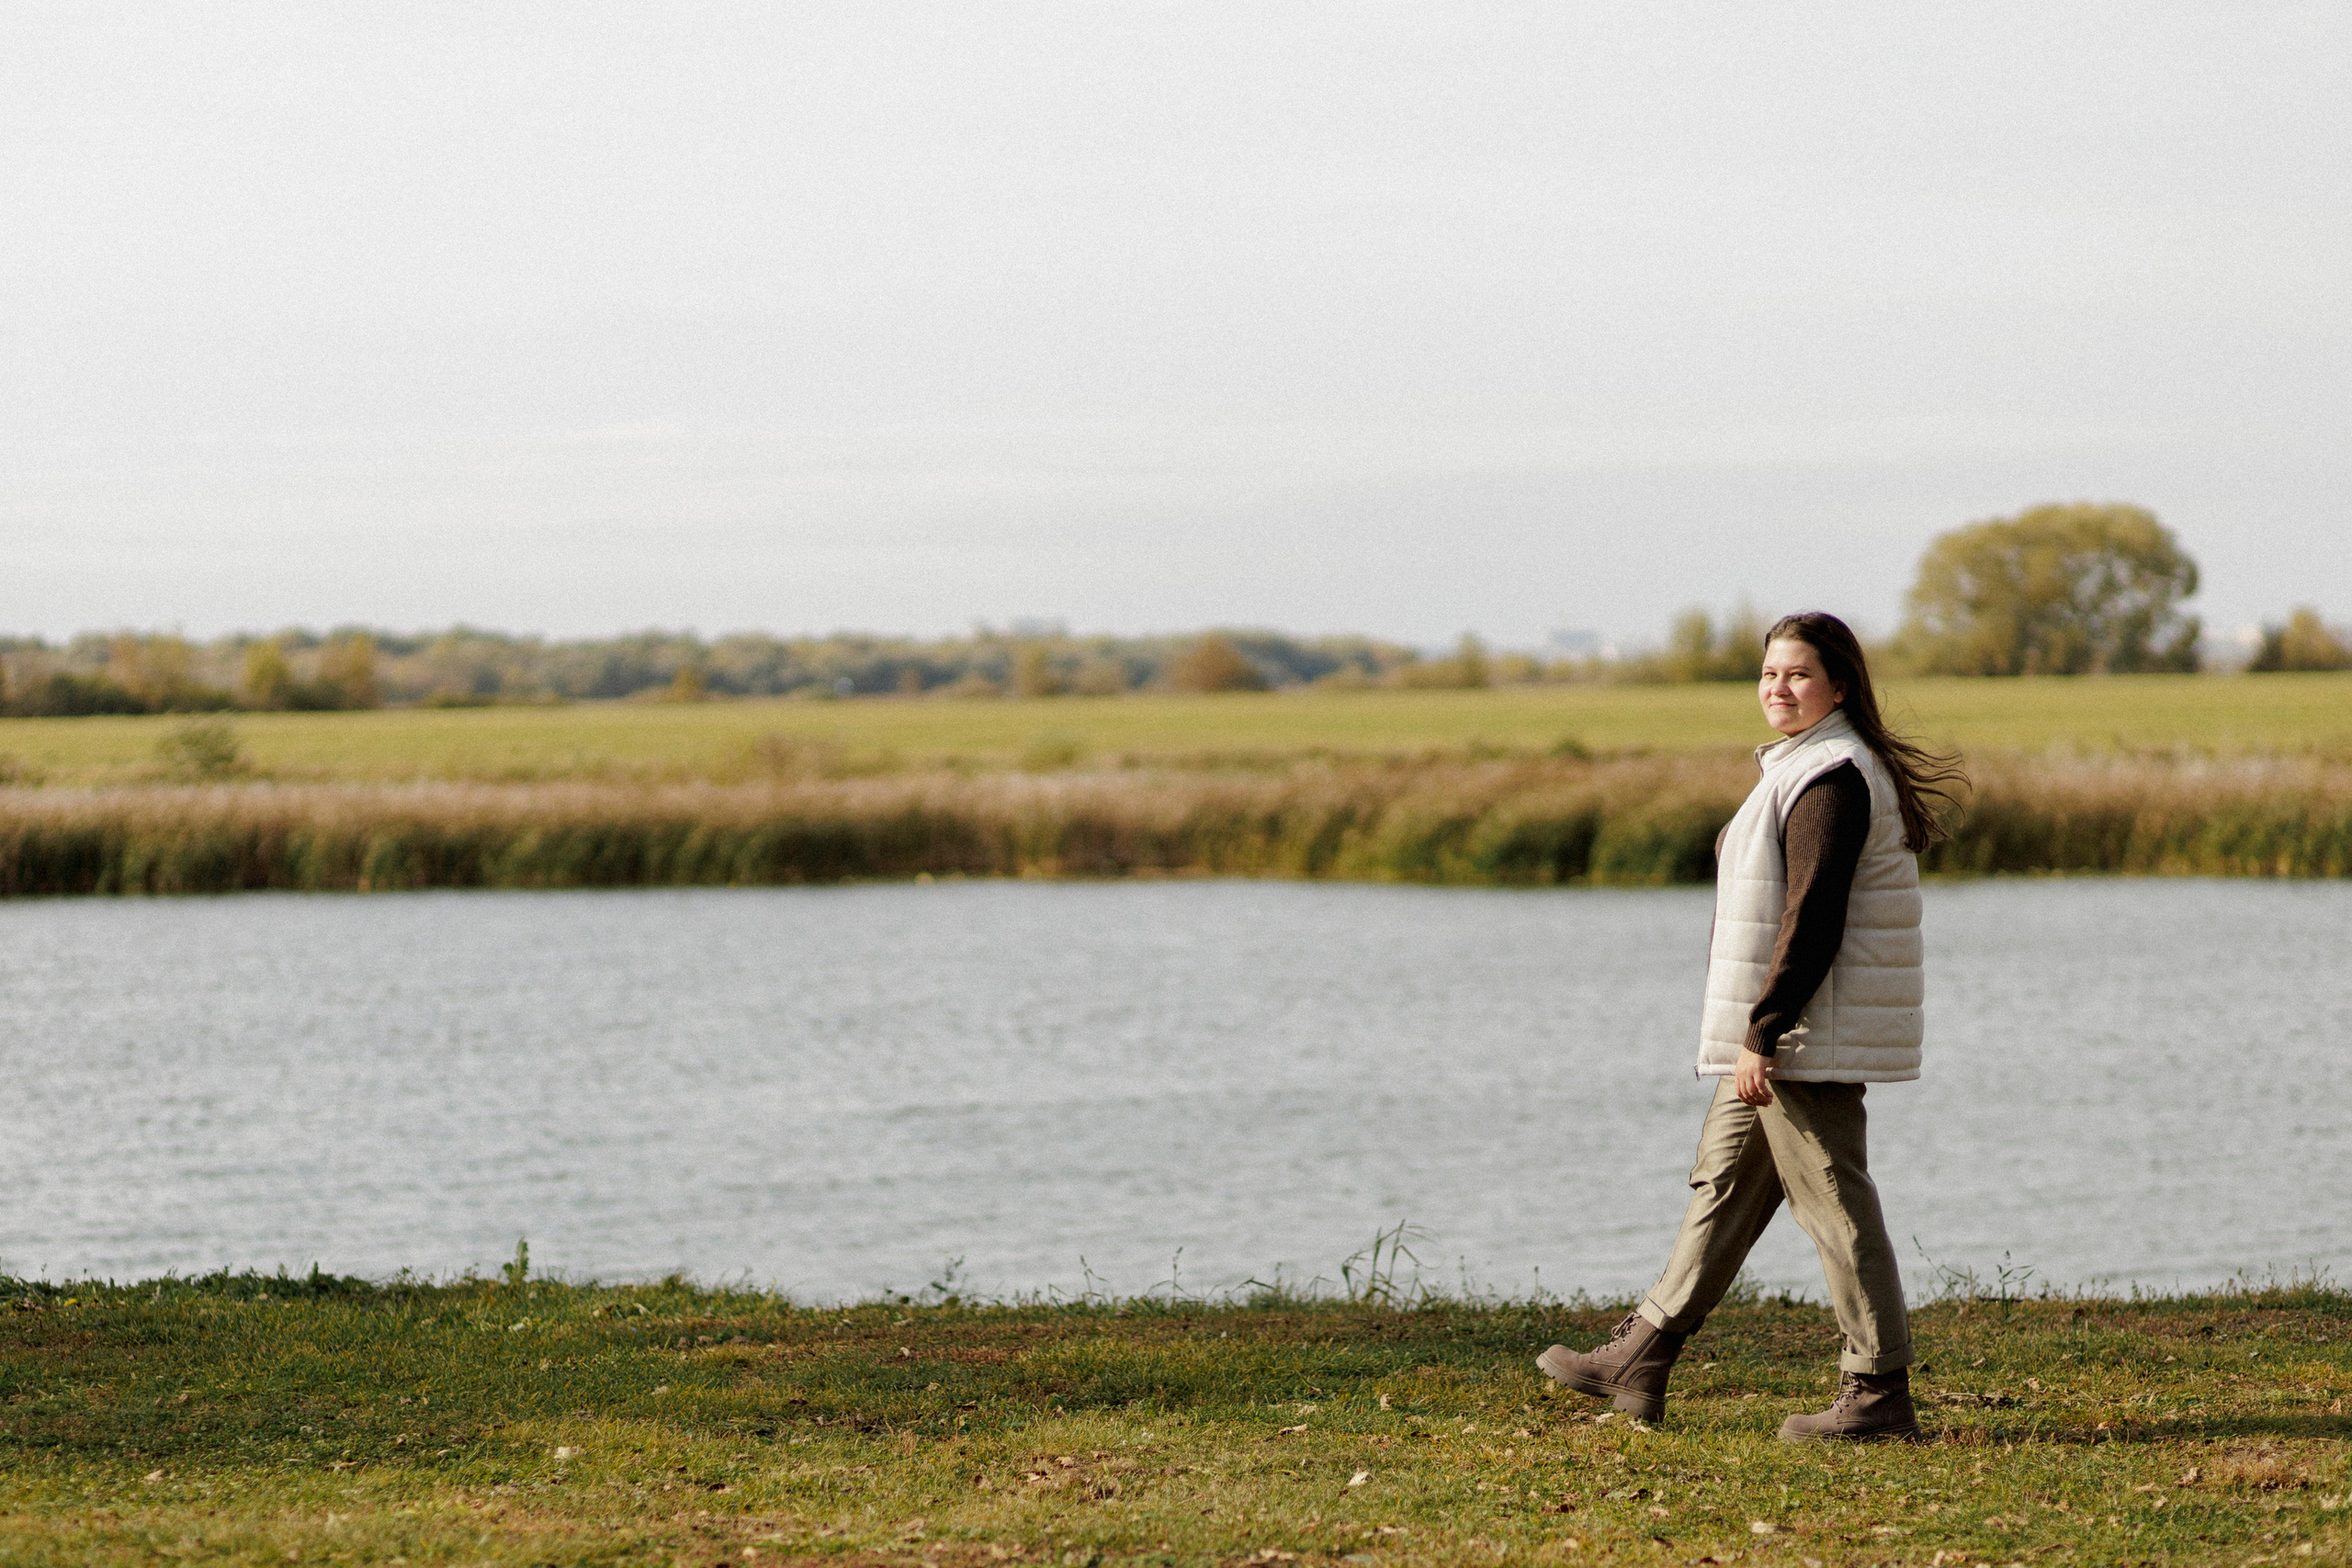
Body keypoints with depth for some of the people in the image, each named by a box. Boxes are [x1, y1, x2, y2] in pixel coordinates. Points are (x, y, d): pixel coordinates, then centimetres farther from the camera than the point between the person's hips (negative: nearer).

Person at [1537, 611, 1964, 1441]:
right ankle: (1639, 1360, 23)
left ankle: (1879, 1394, -2)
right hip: (1780, 1037, 11)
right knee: (1724, 1182, 15)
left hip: (1810, 1035, -11)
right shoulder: (1804, 770, 16)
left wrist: (1759, 1035, -23)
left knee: (1833, 1202, -6)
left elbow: (1812, 917, -23)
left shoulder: (1830, 780, -17)